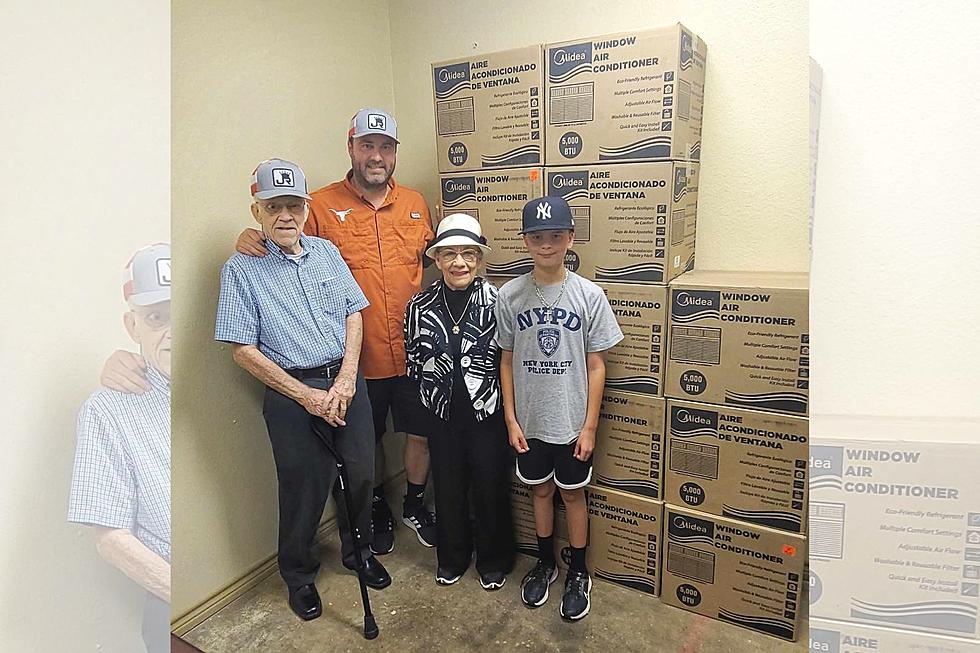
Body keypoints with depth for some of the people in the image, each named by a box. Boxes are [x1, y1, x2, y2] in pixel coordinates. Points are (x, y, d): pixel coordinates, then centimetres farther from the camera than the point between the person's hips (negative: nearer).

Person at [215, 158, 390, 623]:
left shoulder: (326, 252, 6)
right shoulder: (241, 269, -6)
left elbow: (353, 315, 6)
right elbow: (243, 350, -9)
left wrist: (346, 380, -7)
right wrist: (307, 396, -13)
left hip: (346, 381, 4)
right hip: (292, 392, -3)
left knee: (360, 474, 13)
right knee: (304, 488, 9)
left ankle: (358, 550, 41)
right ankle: (298, 575, 35)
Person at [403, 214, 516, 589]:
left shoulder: (497, 302, -11)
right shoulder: (419, 307, -5)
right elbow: (413, 361, 6)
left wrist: (505, 406, -4)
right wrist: (429, 398, 5)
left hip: (487, 413, -2)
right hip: (442, 415, 2)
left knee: (490, 488, 12)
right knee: (448, 486, 17)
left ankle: (494, 560, 37)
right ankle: (452, 557, 41)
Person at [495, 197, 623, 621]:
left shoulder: (588, 295, -10)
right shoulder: (510, 295, -6)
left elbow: (596, 366, -6)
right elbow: (506, 361, 1)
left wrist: (589, 425, -7)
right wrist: (511, 418, -1)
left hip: (572, 422, -1)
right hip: (529, 421, 2)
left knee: (572, 493, 14)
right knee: (540, 490, 19)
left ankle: (578, 573, 36)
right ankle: (545, 563, 42)